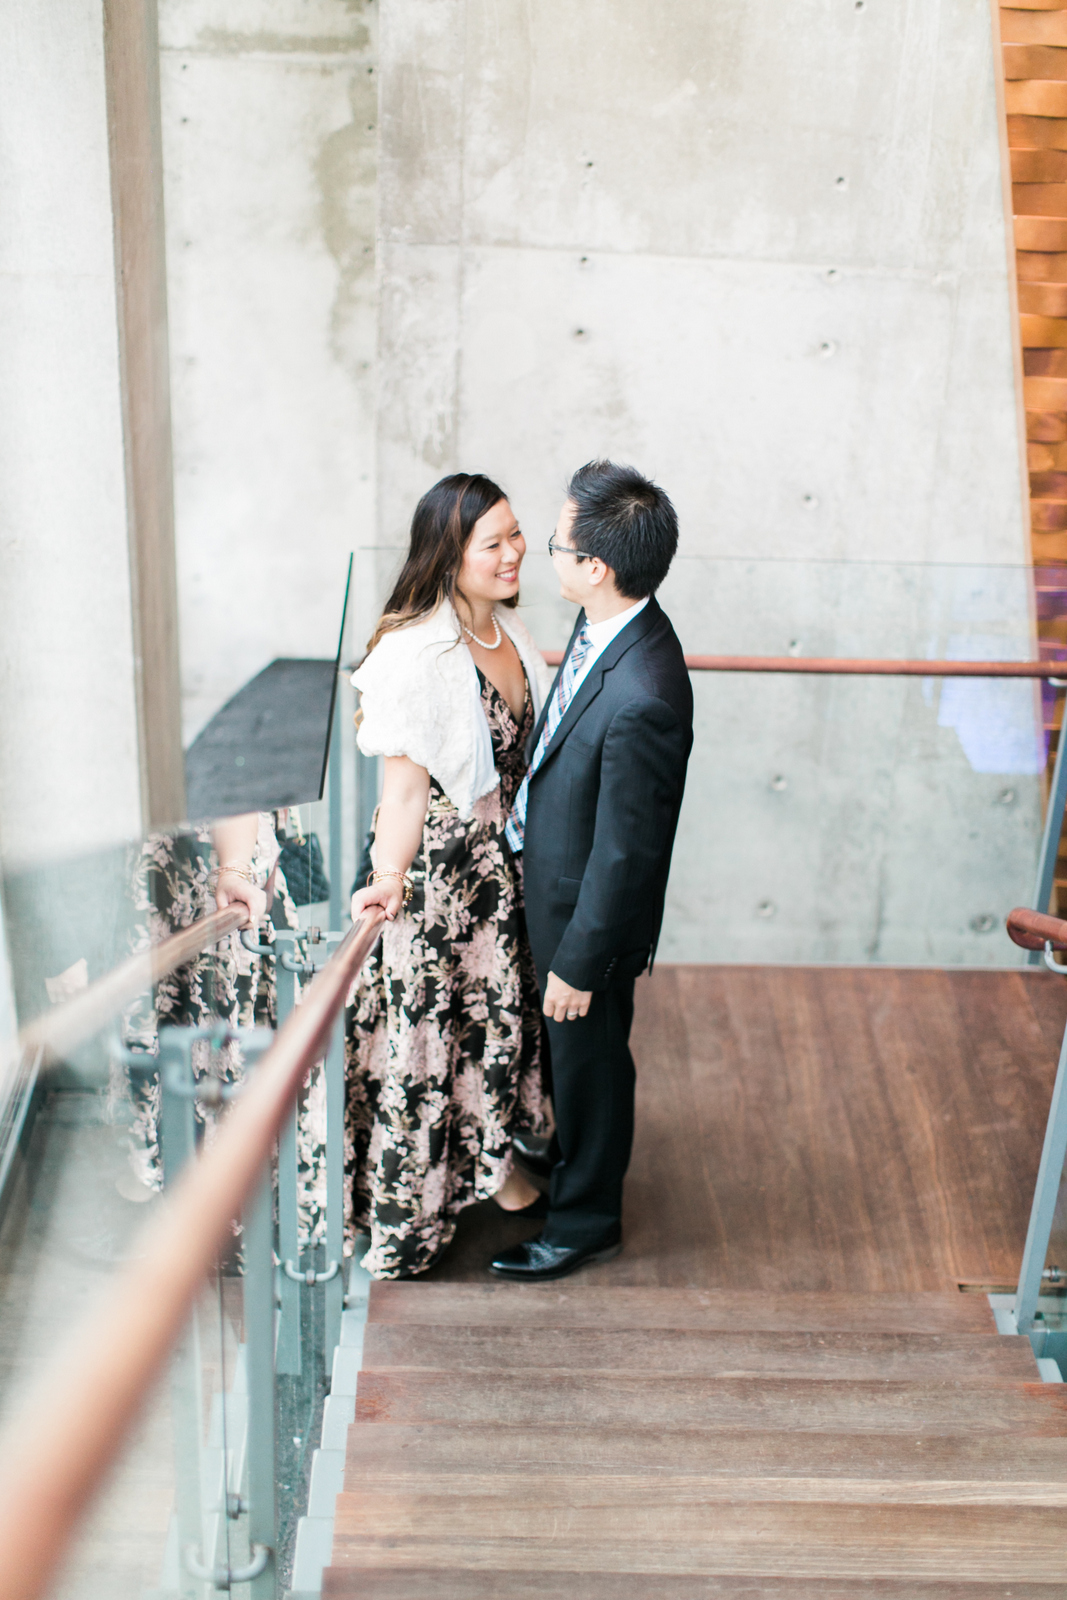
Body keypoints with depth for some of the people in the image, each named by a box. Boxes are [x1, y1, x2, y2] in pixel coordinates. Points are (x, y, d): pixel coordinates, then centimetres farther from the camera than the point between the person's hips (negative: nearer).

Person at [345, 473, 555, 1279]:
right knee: (428, 1016, 7)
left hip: (504, 857, 8)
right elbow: (405, 784, -27)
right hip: (437, 865, -8)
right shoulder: (416, 654, -26)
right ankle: (411, 1191, 28)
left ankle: (490, 1151, 47)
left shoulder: (508, 629, -1)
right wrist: (388, 878, -40)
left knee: (500, 1000, 23)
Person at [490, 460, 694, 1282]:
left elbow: (625, 853, -28)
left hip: (590, 908, -8)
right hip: (554, 876, 9)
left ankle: (587, 1216, 39)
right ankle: (572, 1146, 58)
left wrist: (579, 965, -18)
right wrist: (523, 802, 20)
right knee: (570, 1048, 31)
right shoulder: (608, 627, -10)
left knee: (590, 1052, 15)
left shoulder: (641, 699, -38)